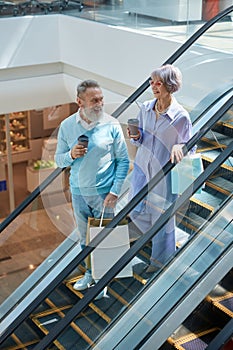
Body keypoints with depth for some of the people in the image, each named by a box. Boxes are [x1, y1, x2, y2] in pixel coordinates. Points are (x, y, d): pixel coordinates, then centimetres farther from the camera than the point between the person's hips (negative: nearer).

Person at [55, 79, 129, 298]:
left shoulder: (111, 125, -11)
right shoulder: (67, 126, -4)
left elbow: (123, 160, -6)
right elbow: (58, 160, 3)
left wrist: (115, 191, -12)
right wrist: (71, 155, -20)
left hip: (103, 192, -3)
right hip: (78, 192, 3)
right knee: (84, 237, 17)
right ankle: (90, 273, 38)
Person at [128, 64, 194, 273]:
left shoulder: (181, 116, -16)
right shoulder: (145, 108, -1)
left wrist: (178, 147, -27)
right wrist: (136, 137, -11)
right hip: (142, 167, 5)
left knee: (162, 216, 7)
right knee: (135, 211, 11)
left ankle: (161, 260, 31)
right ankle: (158, 238, 43)